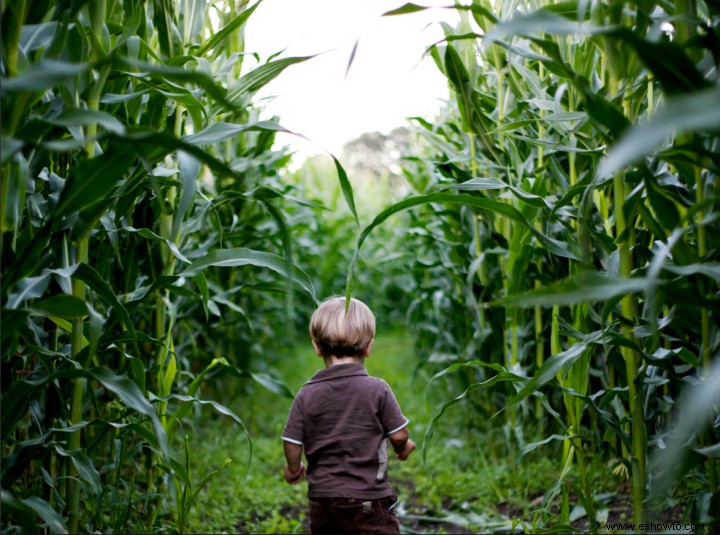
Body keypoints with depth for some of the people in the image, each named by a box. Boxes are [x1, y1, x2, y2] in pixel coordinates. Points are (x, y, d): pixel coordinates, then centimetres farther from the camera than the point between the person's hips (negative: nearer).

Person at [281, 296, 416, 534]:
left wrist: (293, 469, 21)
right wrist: (403, 448, 19)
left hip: (321, 500, 4)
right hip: (368, 500, -3)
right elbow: (399, 435, -4)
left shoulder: (306, 394, -2)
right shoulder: (377, 390, -9)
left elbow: (292, 441, 1)